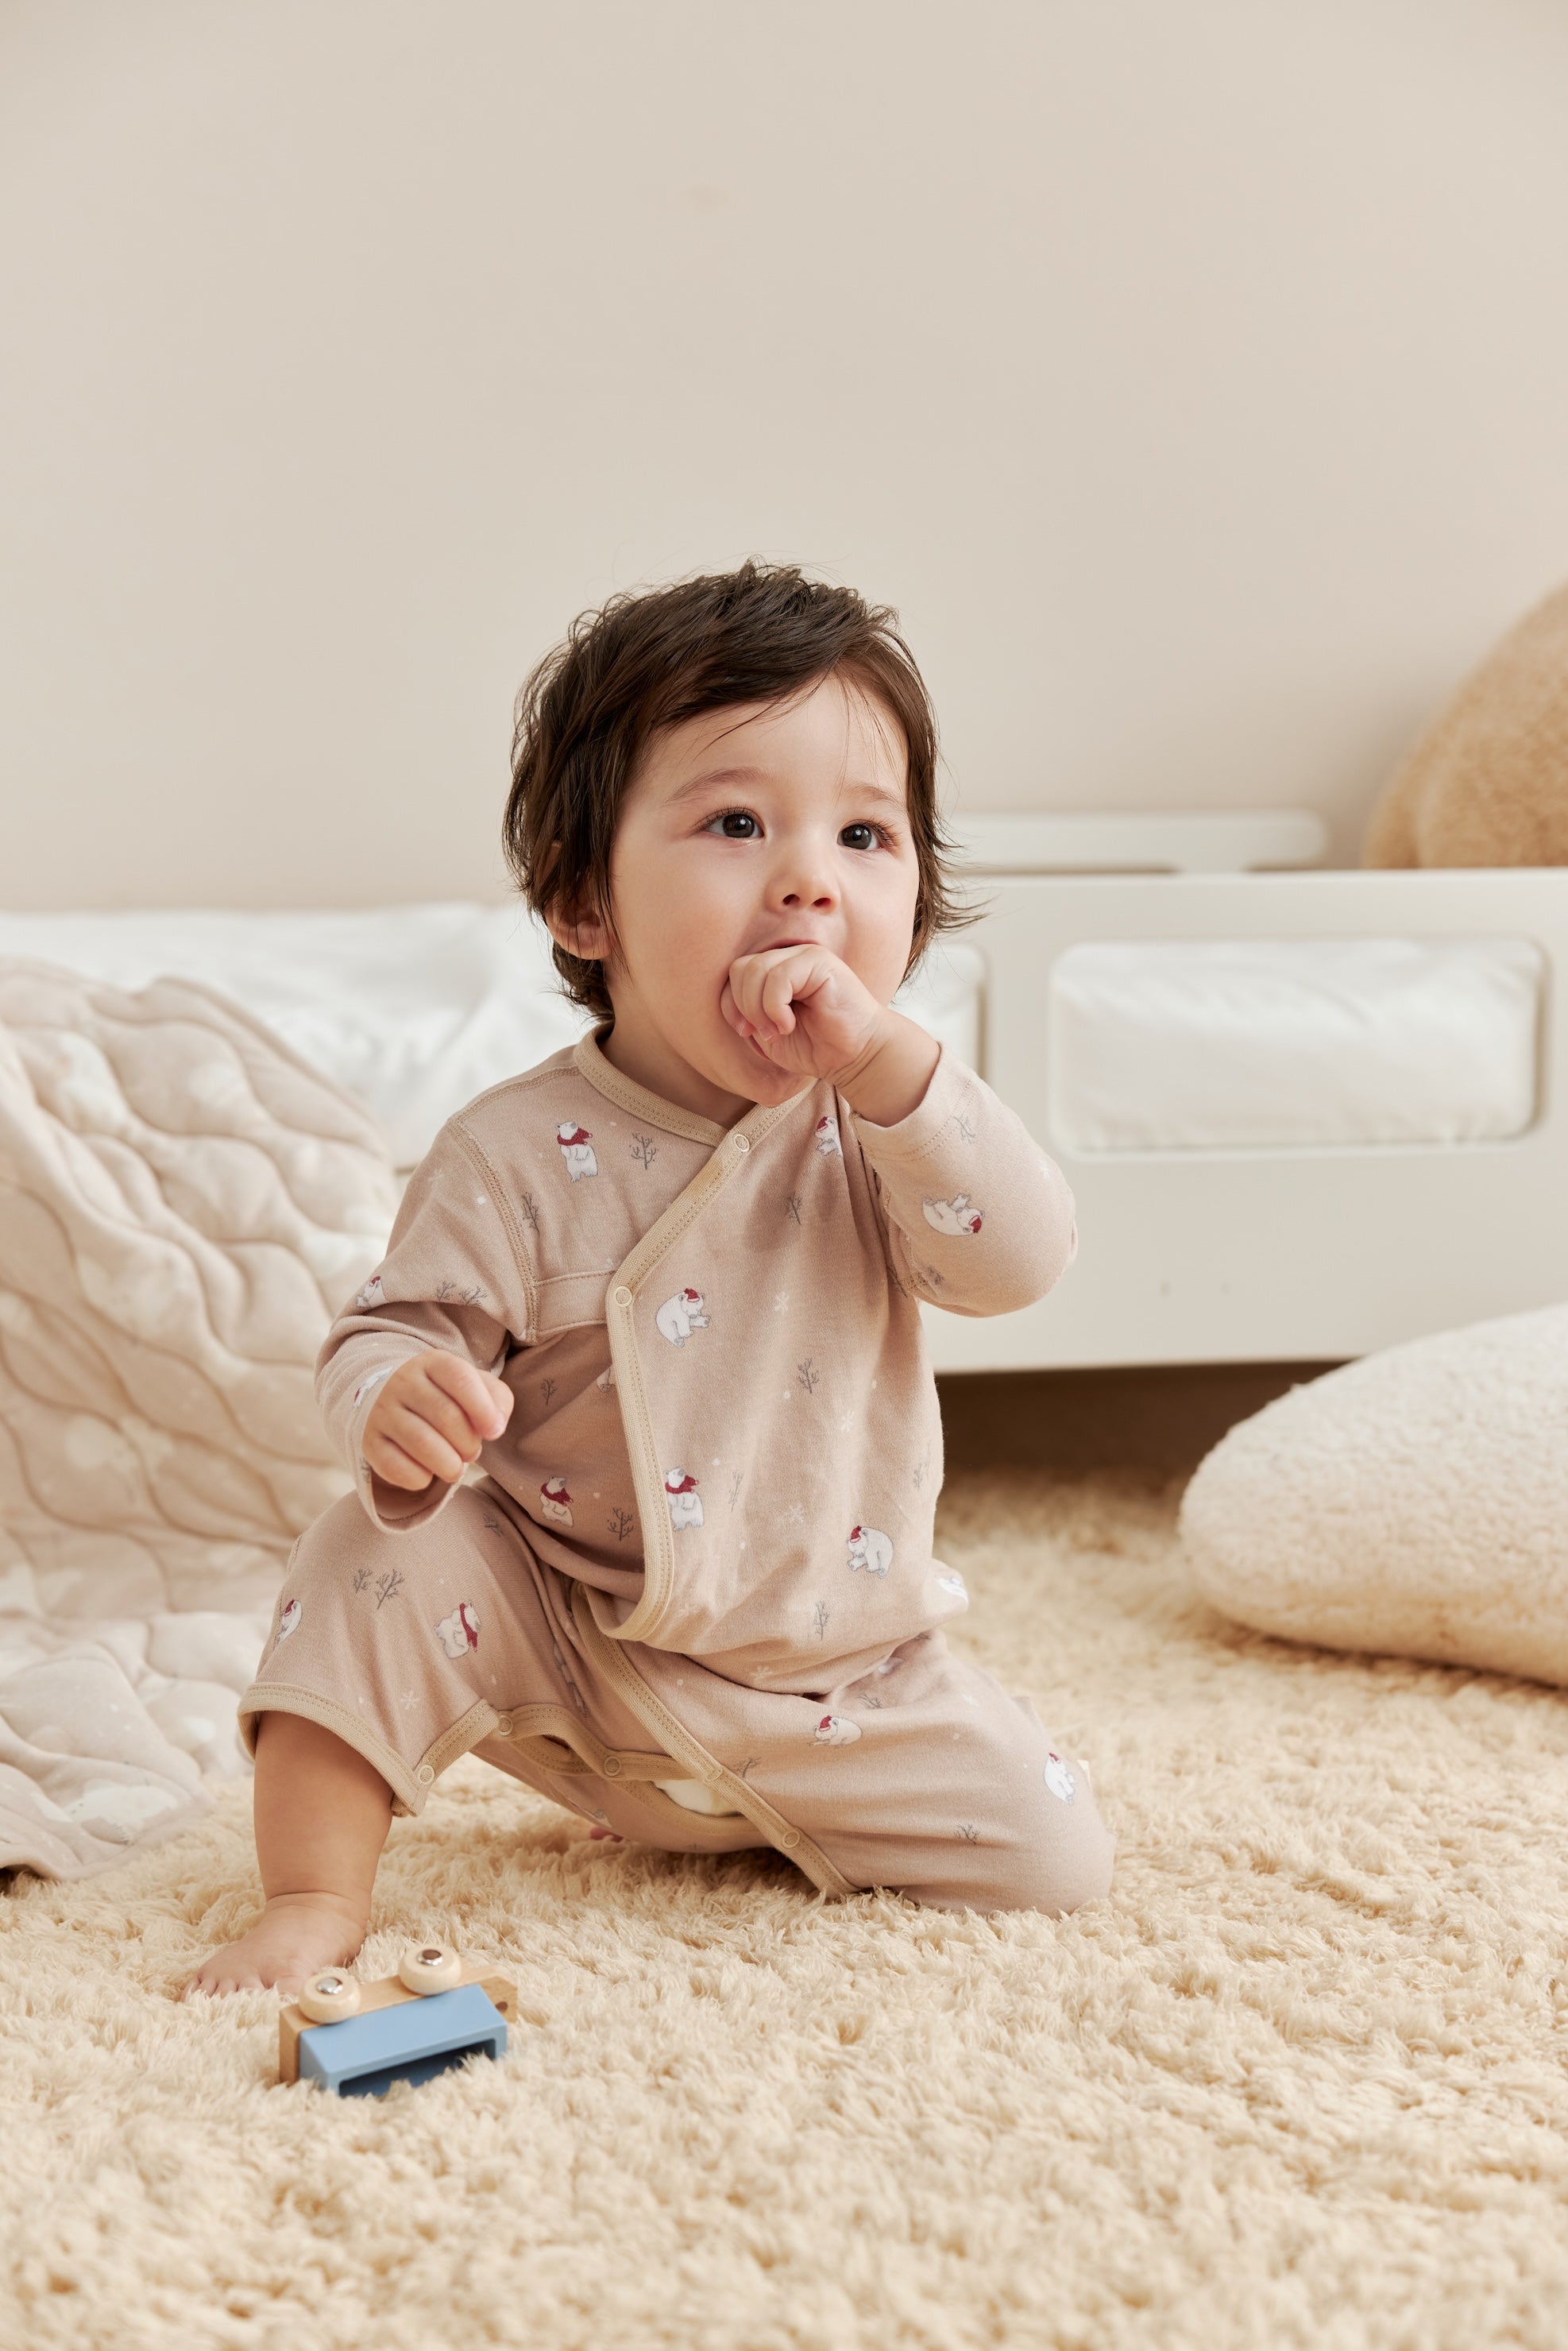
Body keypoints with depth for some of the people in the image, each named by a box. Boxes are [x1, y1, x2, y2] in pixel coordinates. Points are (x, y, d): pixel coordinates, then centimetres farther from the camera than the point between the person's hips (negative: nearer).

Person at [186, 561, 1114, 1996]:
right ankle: (315, 1899, -11)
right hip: (561, 1650, -2)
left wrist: (885, 1057, -34)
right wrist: (400, 1406, -37)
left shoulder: (881, 1121, -9)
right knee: (384, 1562, -26)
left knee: (1057, 1860, -5)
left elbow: (1020, 1260, -23)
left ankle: (758, 1815, 22)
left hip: (839, 1670, 3)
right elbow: (388, 1334, -12)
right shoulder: (519, 1156, -16)